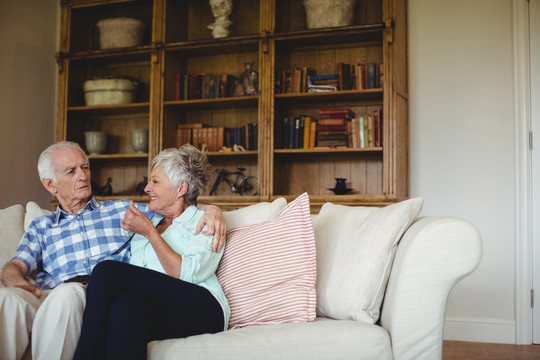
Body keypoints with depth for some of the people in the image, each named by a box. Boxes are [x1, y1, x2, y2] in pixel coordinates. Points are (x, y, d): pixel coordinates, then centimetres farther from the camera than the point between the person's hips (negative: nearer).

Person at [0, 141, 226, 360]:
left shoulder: (123, 211, 25)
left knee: (67, 293, -37)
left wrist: (211, 209, 0)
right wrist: (26, 288, -14)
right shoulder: (40, 228, 27)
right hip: (47, 296, 1)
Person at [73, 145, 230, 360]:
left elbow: (185, 274, -6)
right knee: (127, 303, -35)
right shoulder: (148, 220, 31)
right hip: (154, 309, 4)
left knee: (107, 271, -25)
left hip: (201, 310, -4)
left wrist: (150, 233, -3)